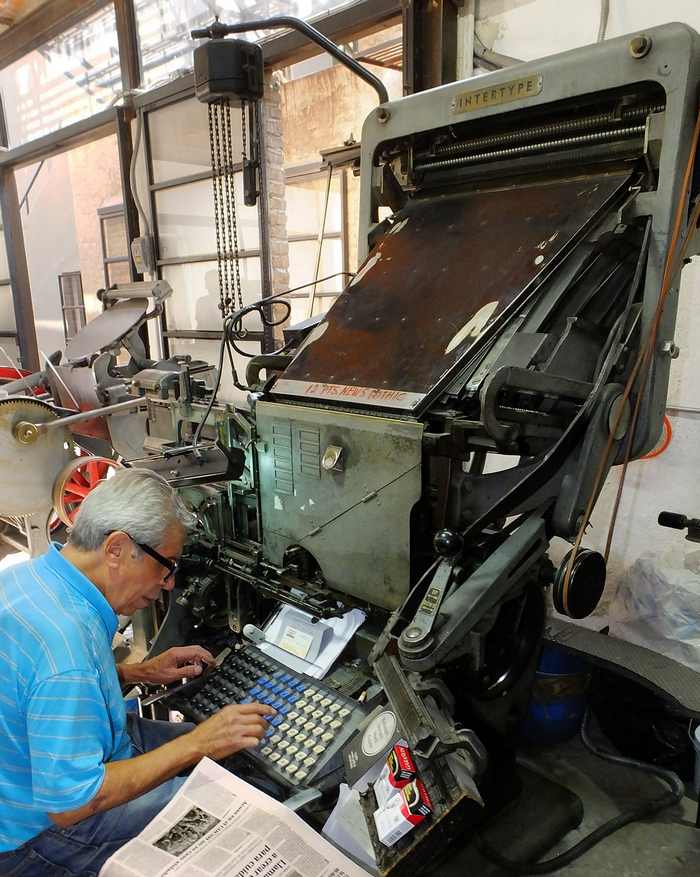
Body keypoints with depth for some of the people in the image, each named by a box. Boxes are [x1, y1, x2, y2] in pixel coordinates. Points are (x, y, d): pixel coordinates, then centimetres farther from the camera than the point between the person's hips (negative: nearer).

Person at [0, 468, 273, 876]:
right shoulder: (66, 637, -37)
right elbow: (67, 804, -31)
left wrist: (140, 671, 2)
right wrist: (196, 745, -26)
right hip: (45, 825, -9)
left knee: (238, 750, 11)